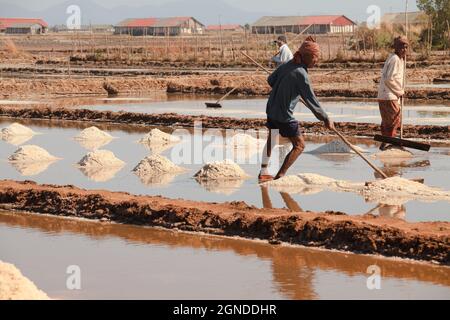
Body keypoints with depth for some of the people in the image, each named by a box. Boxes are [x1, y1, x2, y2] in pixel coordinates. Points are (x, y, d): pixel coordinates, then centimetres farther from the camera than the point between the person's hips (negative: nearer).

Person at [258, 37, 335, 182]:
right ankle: (279, 176, 3)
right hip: (284, 116, -8)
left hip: (271, 109, 8)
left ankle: (263, 173, 35)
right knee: (299, 145, 5)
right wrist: (326, 119, -12)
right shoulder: (301, 74, -22)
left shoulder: (287, 65, 1)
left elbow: (270, 80, 14)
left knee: (271, 139, 27)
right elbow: (311, 101, -20)